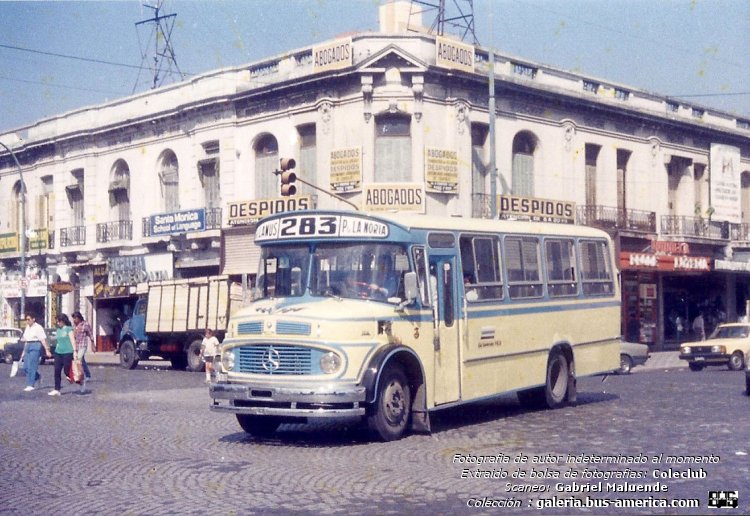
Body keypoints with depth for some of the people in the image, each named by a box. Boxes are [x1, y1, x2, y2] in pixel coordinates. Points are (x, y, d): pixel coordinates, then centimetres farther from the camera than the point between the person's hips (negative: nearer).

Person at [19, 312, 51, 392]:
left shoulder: (38, 327, -7)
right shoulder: (27, 327, 15)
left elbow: (43, 340, -11)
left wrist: (47, 350, -16)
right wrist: (24, 351, 21)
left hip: (35, 346, -8)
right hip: (27, 347, 8)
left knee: (31, 366, -10)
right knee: (26, 367, 5)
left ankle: (30, 385, -6)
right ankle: (38, 377, 28)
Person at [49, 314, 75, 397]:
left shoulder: (69, 329, -4)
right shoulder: (58, 330, 16)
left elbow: (72, 340, -10)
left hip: (67, 353, -7)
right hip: (58, 352, 7)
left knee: (67, 371, -5)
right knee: (57, 371, -1)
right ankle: (57, 390, 1)